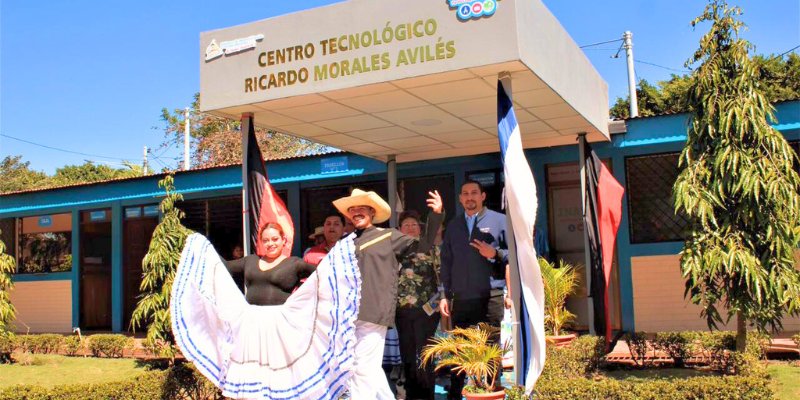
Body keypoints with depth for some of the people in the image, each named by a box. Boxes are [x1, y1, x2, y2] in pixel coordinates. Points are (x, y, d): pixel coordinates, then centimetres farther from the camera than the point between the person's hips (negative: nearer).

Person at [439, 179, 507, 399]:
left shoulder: (499, 220, 3)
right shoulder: (453, 225, 15)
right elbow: (446, 262, 15)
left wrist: (495, 254, -17)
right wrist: (445, 295, 10)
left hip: (490, 298, -3)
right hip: (460, 299, 3)